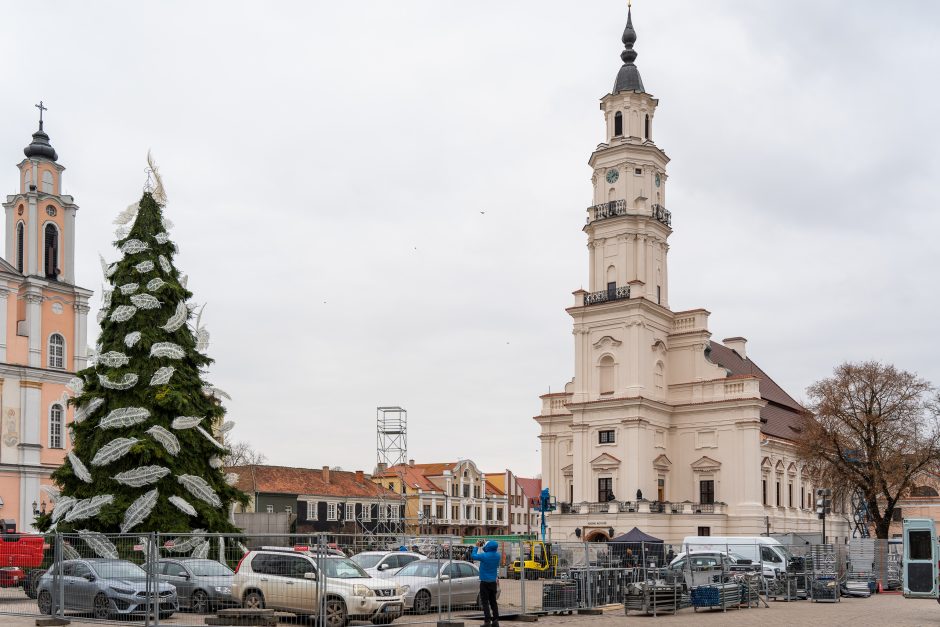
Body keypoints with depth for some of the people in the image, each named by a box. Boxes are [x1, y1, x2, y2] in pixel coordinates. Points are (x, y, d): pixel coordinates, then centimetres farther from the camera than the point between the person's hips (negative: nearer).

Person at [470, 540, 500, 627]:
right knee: (493, 602, 13)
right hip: (493, 582, 6)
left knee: (485, 602, -1)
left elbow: (473, 556, -6)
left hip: (485, 582, -6)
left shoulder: (485, 556, -20)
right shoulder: (497, 556, -2)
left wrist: (477, 547, 7)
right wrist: (482, 547, 16)